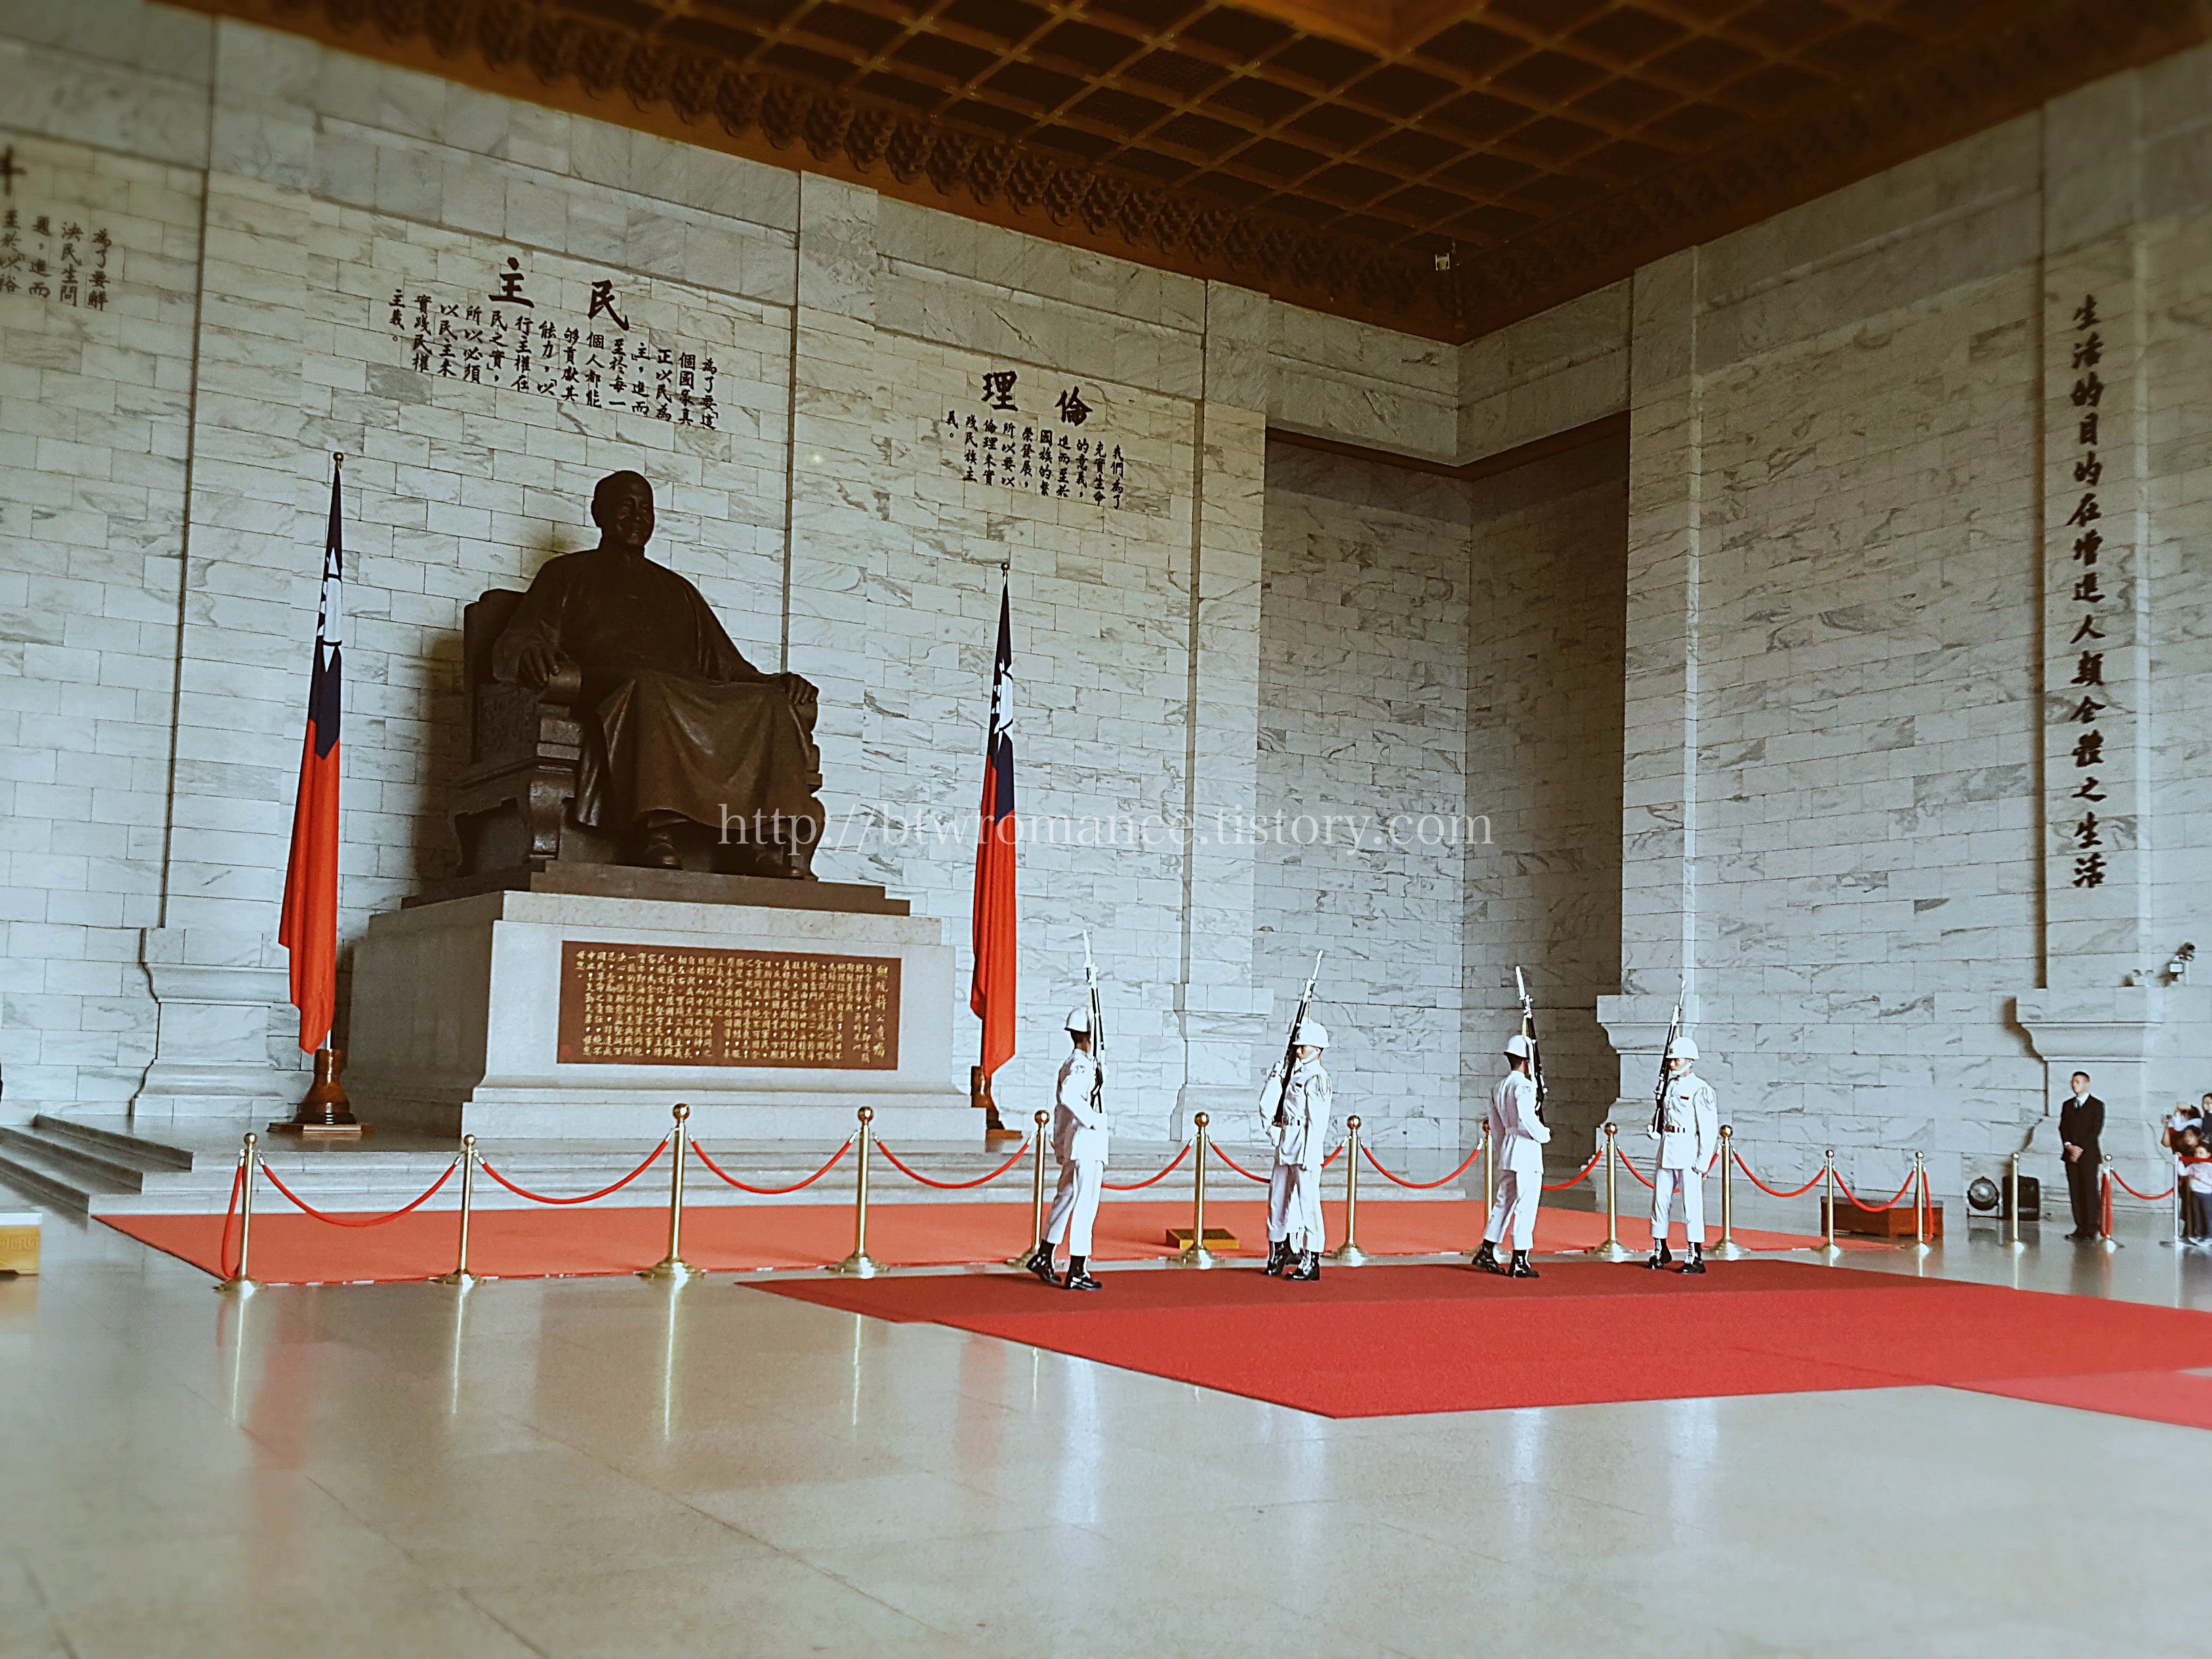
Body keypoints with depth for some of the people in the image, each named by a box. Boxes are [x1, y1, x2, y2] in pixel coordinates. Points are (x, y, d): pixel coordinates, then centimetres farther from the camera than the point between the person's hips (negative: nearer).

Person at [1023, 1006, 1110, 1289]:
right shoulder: (1082, 1066, -15)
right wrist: (1095, 1121, -25)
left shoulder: (1069, 1064, 16)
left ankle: (1043, 1258, 29)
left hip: (1073, 1146, 10)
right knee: (1085, 1207, -5)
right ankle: (1077, 1273, -2)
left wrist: (1060, 1146, 26)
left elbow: (1060, 1105, 22)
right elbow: (1069, 1096, -35)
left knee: (1065, 1200, 19)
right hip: (1088, 1146, -10)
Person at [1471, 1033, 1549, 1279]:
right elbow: (1526, 1117, -25)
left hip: (1507, 1147, 8)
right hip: (1526, 1150, -8)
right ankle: (1519, 1263, -3)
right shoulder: (1524, 1085, -13)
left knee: (1504, 1201, 16)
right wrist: (1544, 1134, -9)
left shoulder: (1499, 1087, 13)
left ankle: (1486, 1252, 19)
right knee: (1525, 1205, -4)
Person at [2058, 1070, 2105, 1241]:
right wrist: (2069, 1146, -7)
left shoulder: (2097, 1105, 2)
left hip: (2088, 1154, -4)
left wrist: (2081, 1149, -12)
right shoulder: (2067, 1105, 17)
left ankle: (2091, 1229, -5)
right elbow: (2062, 1128, 11)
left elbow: (2097, 1130, -6)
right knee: (2075, 1192, 2)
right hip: (2071, 1155, 4)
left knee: (2089, 1191, -6)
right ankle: (2080, 1228, 4)